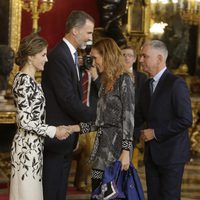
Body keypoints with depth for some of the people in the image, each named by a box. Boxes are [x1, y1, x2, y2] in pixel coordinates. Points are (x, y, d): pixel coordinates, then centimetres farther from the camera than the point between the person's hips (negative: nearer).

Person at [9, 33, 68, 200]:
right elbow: (25, 120, -21)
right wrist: (53, 131, -15)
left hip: (33, 146, 9)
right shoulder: (24, 81, -16)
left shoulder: (29, 80, 13)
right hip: (28, 147, -9)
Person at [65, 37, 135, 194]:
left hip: (116, 147, -8)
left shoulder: (124, 80, -6)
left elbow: (129, 118, -12)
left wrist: (126, 151, -17)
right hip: (102, 147, 8)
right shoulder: (106, 82, 18)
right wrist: (76, 128, 8)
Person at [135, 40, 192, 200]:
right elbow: (142, 117, 17)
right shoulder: (148, 85, 14)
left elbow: (185, 120, -19)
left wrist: (155, 133, -15)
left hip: (171, 154, -7)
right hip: (152, 155, 8)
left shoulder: (176, 83, -12)